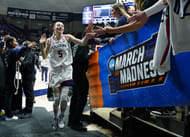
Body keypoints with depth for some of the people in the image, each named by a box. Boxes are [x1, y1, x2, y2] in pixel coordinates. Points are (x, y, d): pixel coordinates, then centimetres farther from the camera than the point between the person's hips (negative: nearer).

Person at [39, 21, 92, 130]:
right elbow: (44, 56, 6)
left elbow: (82, 43, -7)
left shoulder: (67, 37, 2)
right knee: (57, 99, 3)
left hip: (67, 70, -1)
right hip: (55, 71, 1)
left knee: (64, 98, -11)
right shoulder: (49, 40, 5)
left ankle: (61, 117, 15)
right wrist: (41, 44, -8)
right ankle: (55, 118, 26)